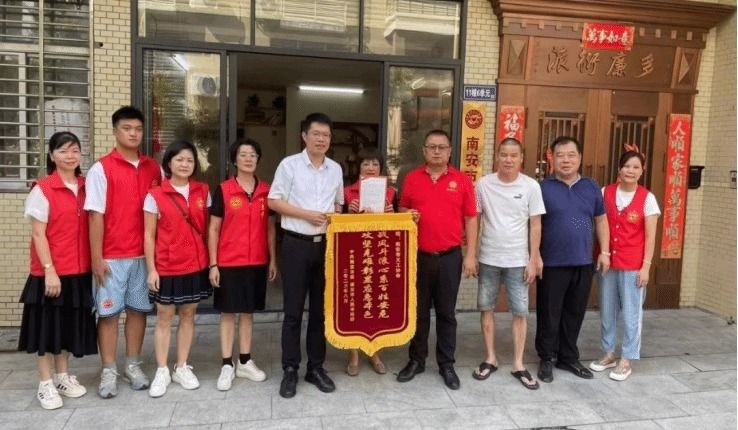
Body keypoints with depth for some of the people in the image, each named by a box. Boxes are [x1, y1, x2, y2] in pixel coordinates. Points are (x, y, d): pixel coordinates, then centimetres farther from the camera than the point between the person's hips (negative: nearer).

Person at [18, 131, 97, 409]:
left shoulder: (86, 187, 6)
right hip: (51, 272, -5)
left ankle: (63, 377, 28)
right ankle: (45, 384, 18)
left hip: (79, 271, 5)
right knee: (47, 326, 5)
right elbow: (38, 234, -10)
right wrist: (49, 270, -15)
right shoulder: (42, 189, -8)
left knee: (69, 324, 14)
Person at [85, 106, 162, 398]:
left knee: (138, 309, 10)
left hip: (144, 254, 4)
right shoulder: (101, 169, -5)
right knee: (108, 312, 4)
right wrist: (96, 257, -11)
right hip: (112, 257, -3)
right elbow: (96, 216, -8)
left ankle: (133, 365, 23)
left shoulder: (153, 168, 7)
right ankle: (109, 371, 16)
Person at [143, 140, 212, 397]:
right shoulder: (155, 195, -4)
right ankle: (162, 371, 19)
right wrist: (151, 269, -7)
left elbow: (207, 229, 6)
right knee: (164, 318, 7)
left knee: (188, 315, 11)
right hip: (166, 267, -2)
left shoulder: (203, 192, 4)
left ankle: (182, 368, 24)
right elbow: (149, 236, -3)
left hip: (196, 265, 3)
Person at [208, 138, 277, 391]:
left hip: (257, 262, 3)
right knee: (228, 313, 5)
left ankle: (245, 362, 23)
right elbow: (213, 229, -3)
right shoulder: (223, 190, -4)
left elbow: (270, 228, 9)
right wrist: (213, 264, -7)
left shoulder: (266, 191, 4)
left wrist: (273, 259, 7)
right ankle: (227, 365, 15)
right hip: (228, 262, -3)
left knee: (248, 312, 12)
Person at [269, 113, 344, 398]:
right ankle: (290, 370, 15)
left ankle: (316, 367, 23)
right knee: (293, 310, 2)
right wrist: (307, 214, -14)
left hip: (326, 245, 4)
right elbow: (274, 201, -5)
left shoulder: (336, 169, 11)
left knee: (321, 309, 11)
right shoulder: (289, 165, -3)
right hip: (296, 245, -4)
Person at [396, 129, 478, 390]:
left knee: (446, 313, 9)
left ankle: (446, 364, 21)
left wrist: (471, 255, -3)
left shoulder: (462, 180, 1)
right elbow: (402, 210, 13)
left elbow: (470, 219, 2)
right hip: (418, 256, 1)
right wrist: (407, 216, -11)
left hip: (450, 257, -1)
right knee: (418, 311, 11)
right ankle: (416, 360, 25)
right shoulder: (411, 178, 4)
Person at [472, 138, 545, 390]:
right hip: (488, 259, 1)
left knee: (520, 312, 5)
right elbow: (474, 220, 2)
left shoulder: (531, 186, -4)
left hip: (518, 260, -1)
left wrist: (533, 260, -4)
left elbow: (535, 225, -1)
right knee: (487, 308, 9)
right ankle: (490, 359, 23)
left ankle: (518, 365, 17)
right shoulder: (483, 185, -3)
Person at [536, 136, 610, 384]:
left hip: (583, 263, 4)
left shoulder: (591, 188, 7)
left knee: (574, 314, 14)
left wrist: (604, 252, 10)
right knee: (549, 314, 5)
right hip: (552, 263, -4)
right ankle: (547, 359, 20)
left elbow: (601, 220, 15)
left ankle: (568, 357, 29)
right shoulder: (543, 188, -6)